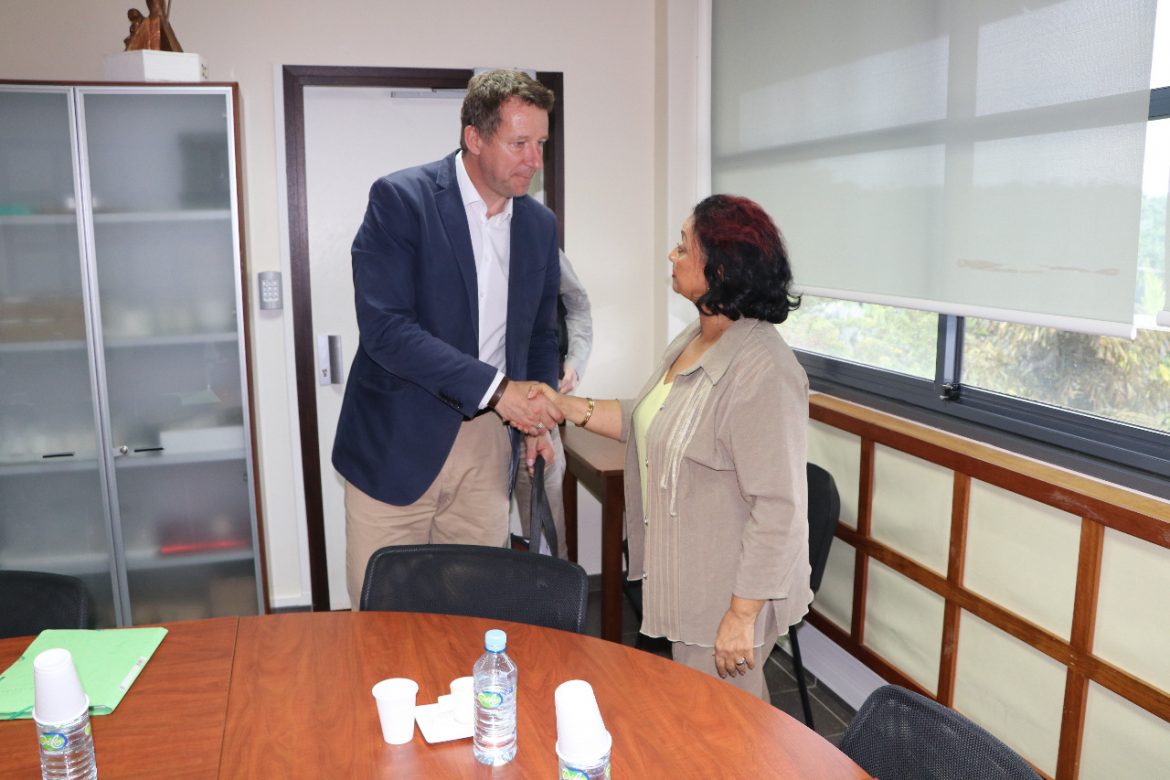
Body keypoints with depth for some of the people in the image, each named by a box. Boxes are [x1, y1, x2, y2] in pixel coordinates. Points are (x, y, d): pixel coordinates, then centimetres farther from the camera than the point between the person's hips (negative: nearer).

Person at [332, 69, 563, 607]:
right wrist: (495, 388, -24)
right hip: (399, 443, -4)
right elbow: (384, 327, -20)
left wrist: (537, 418, 2)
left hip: (487, 443, 4)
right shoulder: (399, 199, -10)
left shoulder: (540, 224, 8)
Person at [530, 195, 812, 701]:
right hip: (687, 583, 9)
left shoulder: (763, 369, -27)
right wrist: (567, 407, 6)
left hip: (730, 596, -9)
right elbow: (650, 423, 15)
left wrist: (742, 615, -22)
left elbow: (779, 507, -26)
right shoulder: (693, 340, 4)